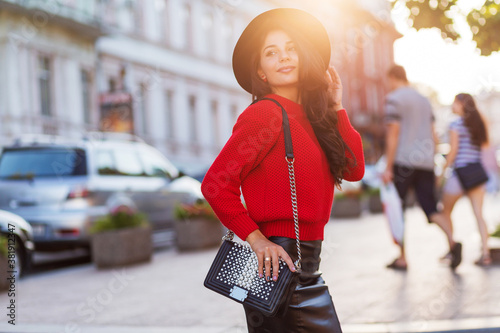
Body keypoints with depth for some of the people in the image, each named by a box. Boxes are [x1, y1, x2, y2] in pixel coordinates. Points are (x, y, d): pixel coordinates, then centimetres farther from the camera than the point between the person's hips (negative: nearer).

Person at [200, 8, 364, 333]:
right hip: (276, 260, -8)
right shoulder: (265, 114, -12)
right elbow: (216, 185, -16)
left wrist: (336, 108, 7)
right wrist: (256, 238, -20)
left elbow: (354, 169, 8)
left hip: (306, 261, 8)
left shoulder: (310, 116, 12)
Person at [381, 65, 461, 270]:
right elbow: (433, 137, 18)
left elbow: (393, 135, -11)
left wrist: (388, 168, -11)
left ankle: (402, 258, 5)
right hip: (426, 163, 6)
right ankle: (452, 241, -21)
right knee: (432, 209, 4)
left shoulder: (394, 99, -4)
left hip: (403, 162, -6)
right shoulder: (424, 101, 18)